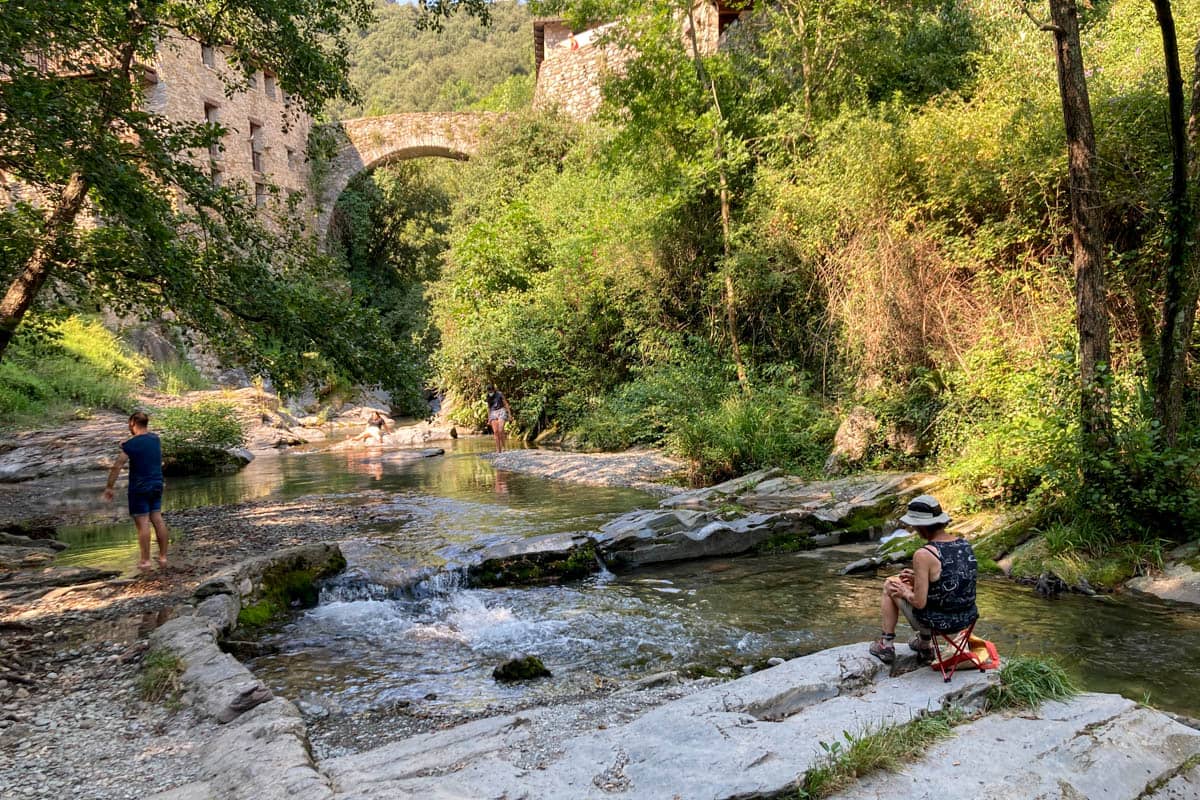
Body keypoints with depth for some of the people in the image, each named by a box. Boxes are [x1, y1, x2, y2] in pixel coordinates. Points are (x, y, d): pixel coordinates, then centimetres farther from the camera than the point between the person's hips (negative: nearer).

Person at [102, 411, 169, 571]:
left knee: (142, 522, -2)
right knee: (157, 519, 10)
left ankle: (145, 561, 1)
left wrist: (109, 487, -7)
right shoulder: (155, 438, 5)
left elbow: (117, 466, -14)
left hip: (139, 487, -6)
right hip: (157, 485, 6)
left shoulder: (130, 444, -14)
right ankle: (163, 557, 12)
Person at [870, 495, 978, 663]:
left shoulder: (923, 555, -24)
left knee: (890, 585, 16)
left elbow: (919, 602, -21)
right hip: (968, 617, 6)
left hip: (938, 623, -6)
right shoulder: (965, 544, -3)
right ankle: (925, 644, 41)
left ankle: (886, 645, 23)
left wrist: (905, 592, -1)